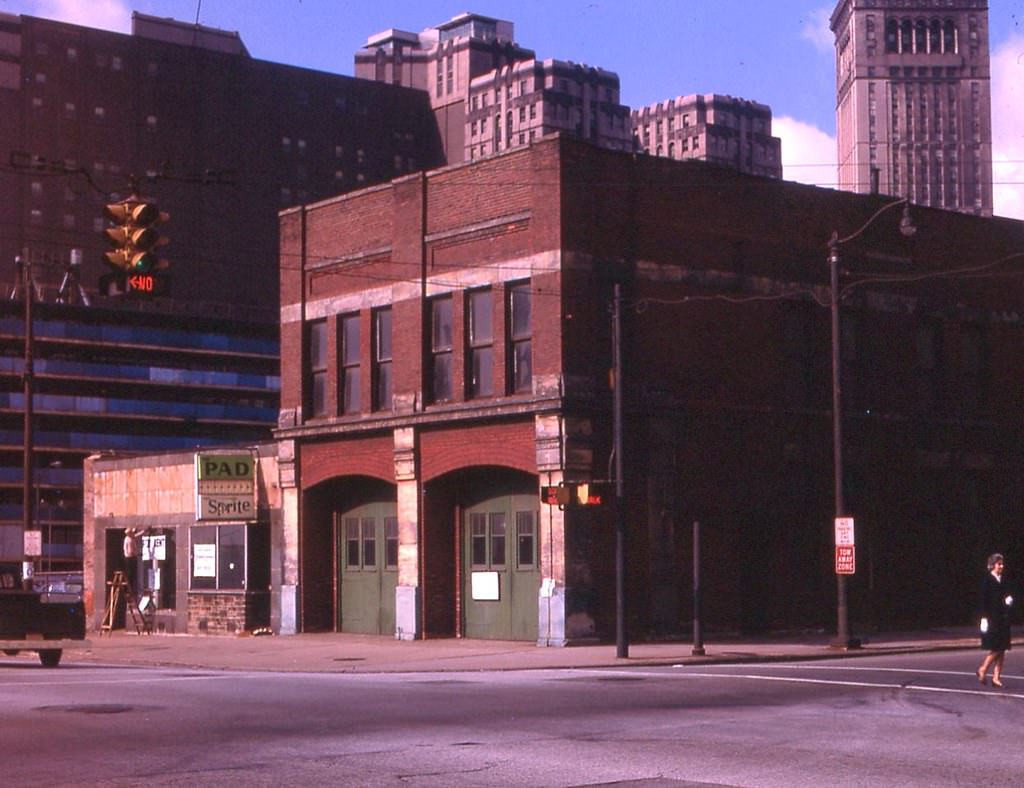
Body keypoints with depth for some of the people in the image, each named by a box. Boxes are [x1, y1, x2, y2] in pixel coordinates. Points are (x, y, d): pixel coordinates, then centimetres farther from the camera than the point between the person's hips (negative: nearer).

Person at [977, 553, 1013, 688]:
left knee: (1001, 650, 5)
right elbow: (984, 600, -9)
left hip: (1003, 619, 6)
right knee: (995, 649, -7)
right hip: (992, 618, -6)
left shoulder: (1003, 581, 11)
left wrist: (1009, 600, -4)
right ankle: (983, 670, 13)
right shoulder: (987, 580, -7)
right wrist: (984, 618, -14)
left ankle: (996, 677, 10)